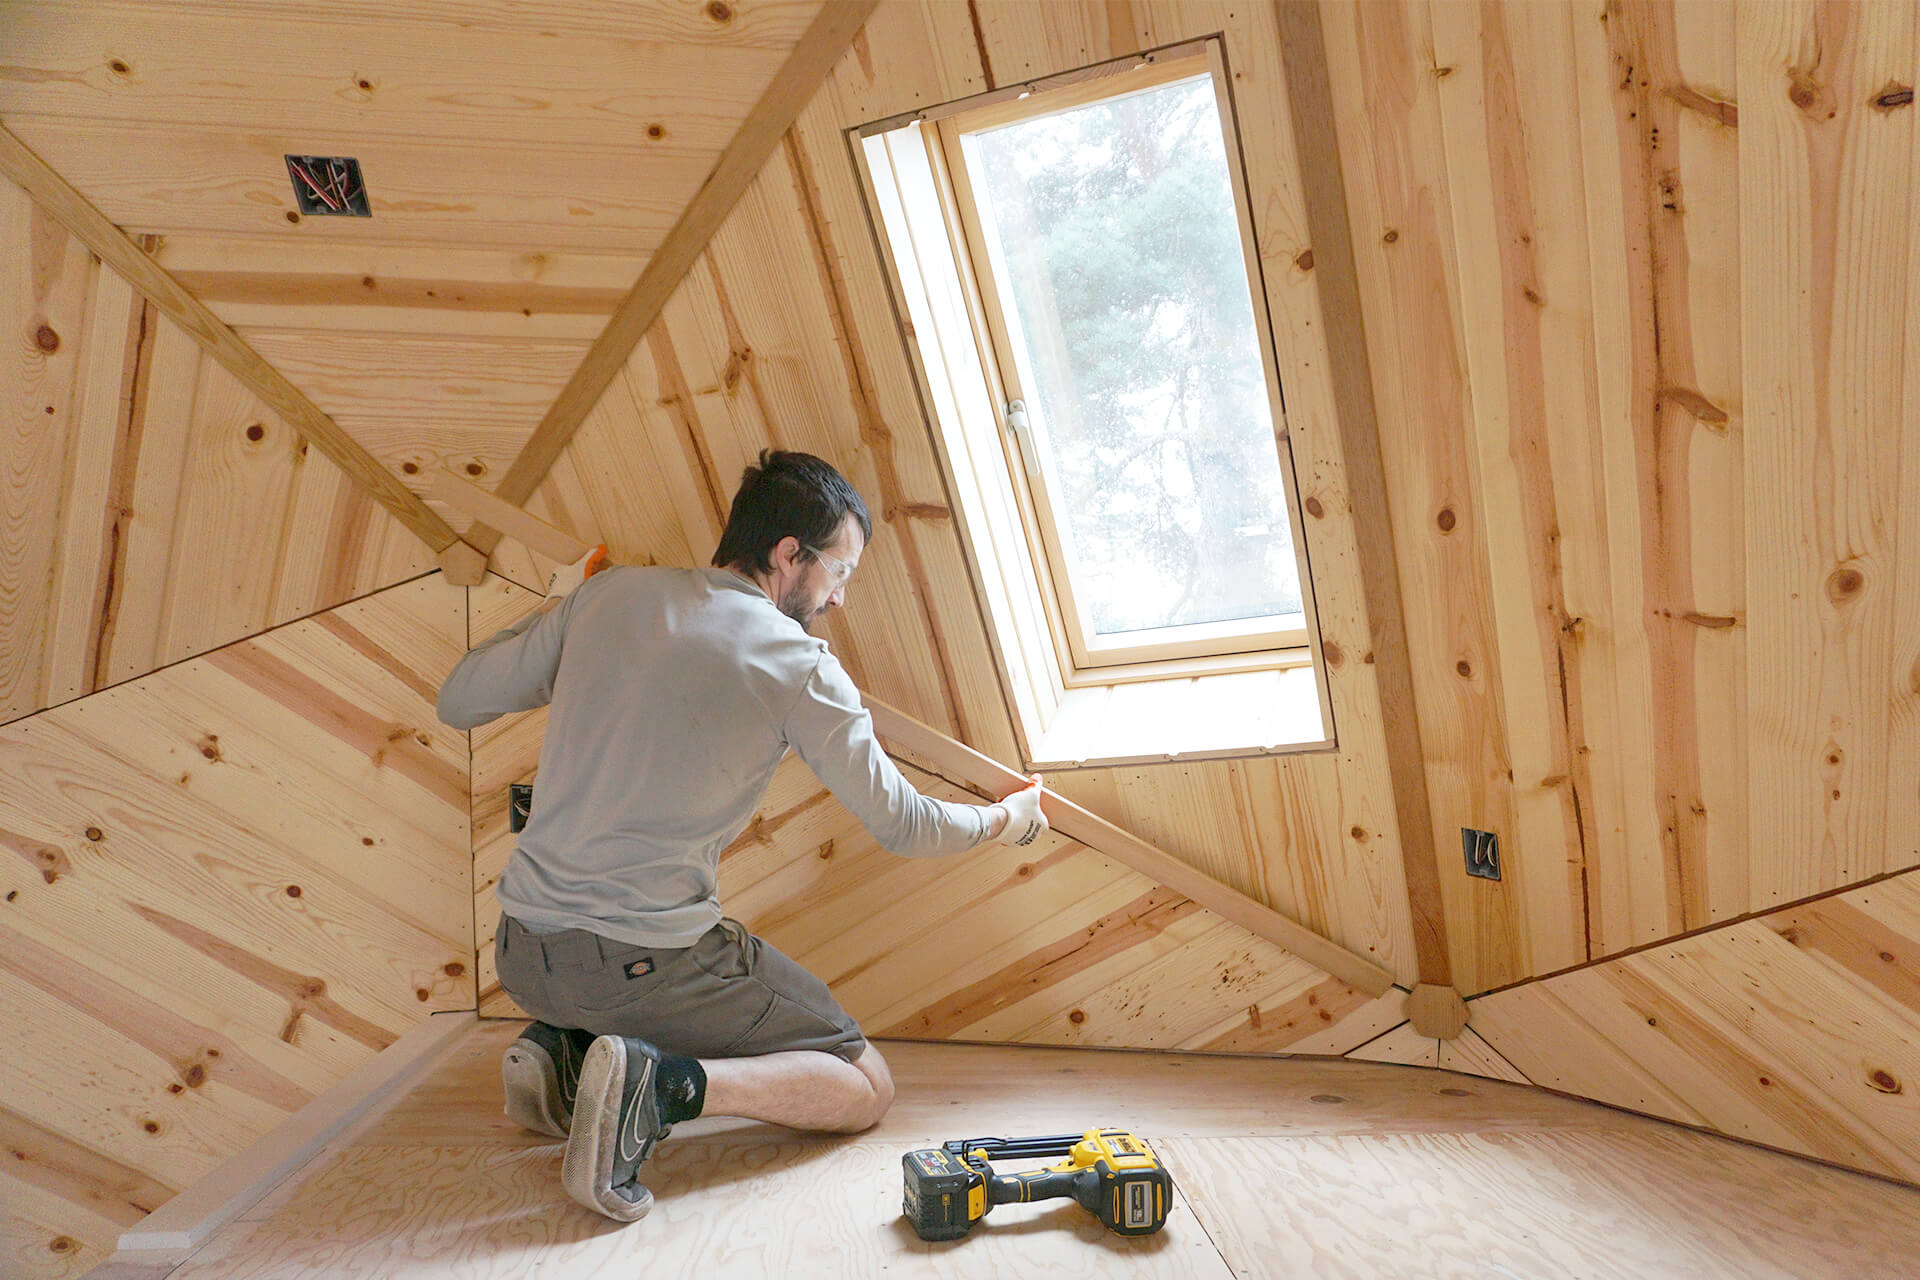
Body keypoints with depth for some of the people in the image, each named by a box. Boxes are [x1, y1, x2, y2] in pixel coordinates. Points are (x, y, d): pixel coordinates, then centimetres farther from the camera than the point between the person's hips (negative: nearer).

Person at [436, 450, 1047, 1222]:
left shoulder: (607, 595, 2)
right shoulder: (798, 665, -10)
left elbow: (457, 704, 11)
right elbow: (903, 826, -2)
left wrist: (554, 609, 27)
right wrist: (1004, 820, 18)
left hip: (522, 952, 6)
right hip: (645, 963, -6)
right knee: (866, 1088, 8)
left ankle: (564, 1046, 10)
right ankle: (669, 1085, -15)